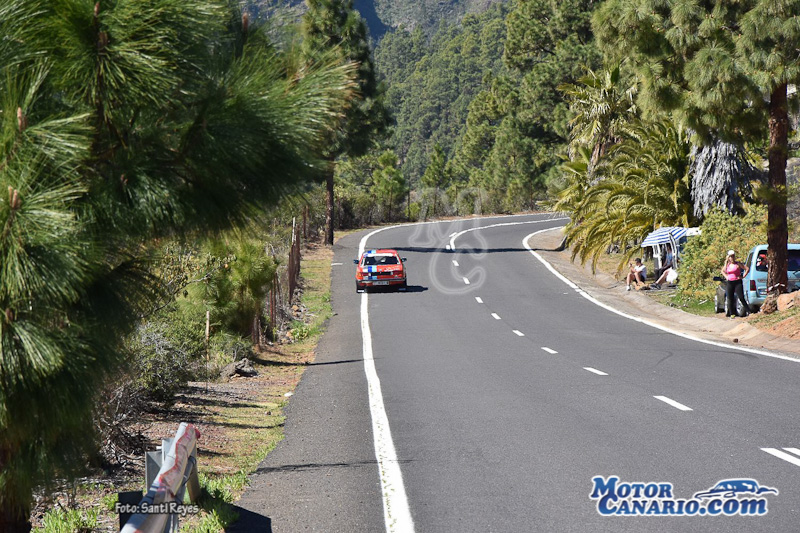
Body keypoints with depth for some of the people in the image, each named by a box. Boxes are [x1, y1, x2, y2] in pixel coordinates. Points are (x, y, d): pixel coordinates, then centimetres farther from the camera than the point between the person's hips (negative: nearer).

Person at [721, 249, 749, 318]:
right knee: (730, 299, 5)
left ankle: (748, 311, -10)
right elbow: (723, 271, 29)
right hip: (729, 283, 5)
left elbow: (747, 269, -4)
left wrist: (742, 276, -8)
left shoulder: (738, 264, -3)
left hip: (737, 282, -5)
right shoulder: (727, 265, 10)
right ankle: (732, 313, 12)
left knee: (741, 298, -12)